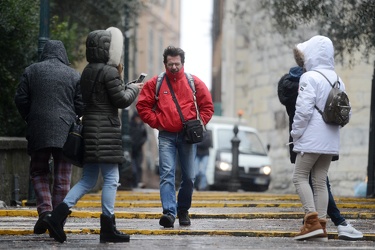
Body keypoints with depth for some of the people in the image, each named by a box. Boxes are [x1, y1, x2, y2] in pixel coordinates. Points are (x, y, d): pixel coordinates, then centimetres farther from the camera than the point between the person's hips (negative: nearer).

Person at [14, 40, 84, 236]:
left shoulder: (31, 71, 4)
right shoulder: (73, 75, 4)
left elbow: (20, 99, 3)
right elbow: (81, 106, 2)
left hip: (38, 131, 0)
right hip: (65, 132, 0)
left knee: (39, 172, 12)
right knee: (62, 177, 5)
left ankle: (45, 209, -8)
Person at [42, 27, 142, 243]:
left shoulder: (88, 71, 15)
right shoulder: (108, 72, -12)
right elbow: (122, 100, -11)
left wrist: (118, 78, 17)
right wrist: (134, 89, 6)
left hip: (91, 127, 9)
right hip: (105, 128, -9)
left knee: (88, 179, 12)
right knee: (111, 179, -4)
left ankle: (57, 216, 2)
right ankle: (108, 228, -3)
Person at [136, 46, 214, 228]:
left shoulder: (195, 83, 4)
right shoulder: (155, 83, 3)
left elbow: (207, 106, 9)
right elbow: (142, 106, 6)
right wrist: (156, 122, -2)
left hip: (188, 136, 1)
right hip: (166, 136, -1)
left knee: (189, 176, 6)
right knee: (167, 174, -14)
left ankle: (183, 210, 24)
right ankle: (169, 212, -23)